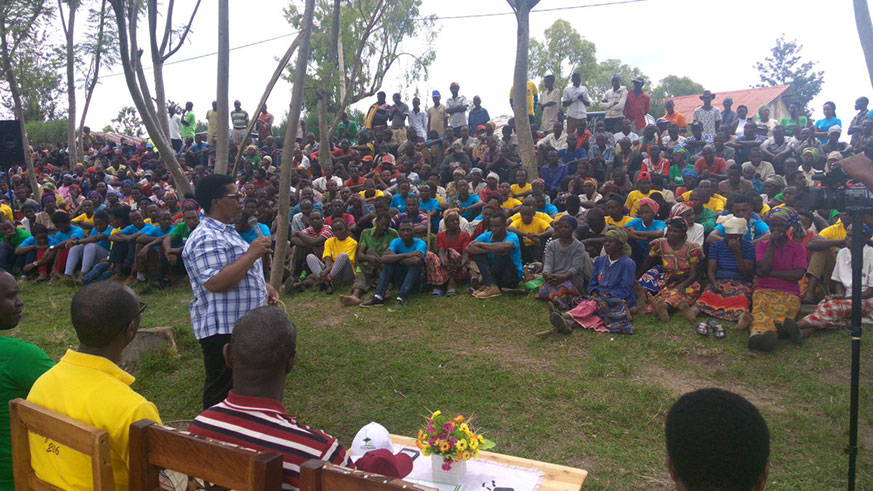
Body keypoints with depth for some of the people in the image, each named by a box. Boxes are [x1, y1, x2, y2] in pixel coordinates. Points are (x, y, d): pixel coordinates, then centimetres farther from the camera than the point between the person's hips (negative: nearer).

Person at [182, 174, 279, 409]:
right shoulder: (206, 238, -19)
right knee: (221, 390, 1)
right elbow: (214, 283, -30)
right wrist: (252, 254, -25)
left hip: (241, 325, 11)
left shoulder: (227, 231, 15)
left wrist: (263, 286, 11)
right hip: (222, 329, -11)